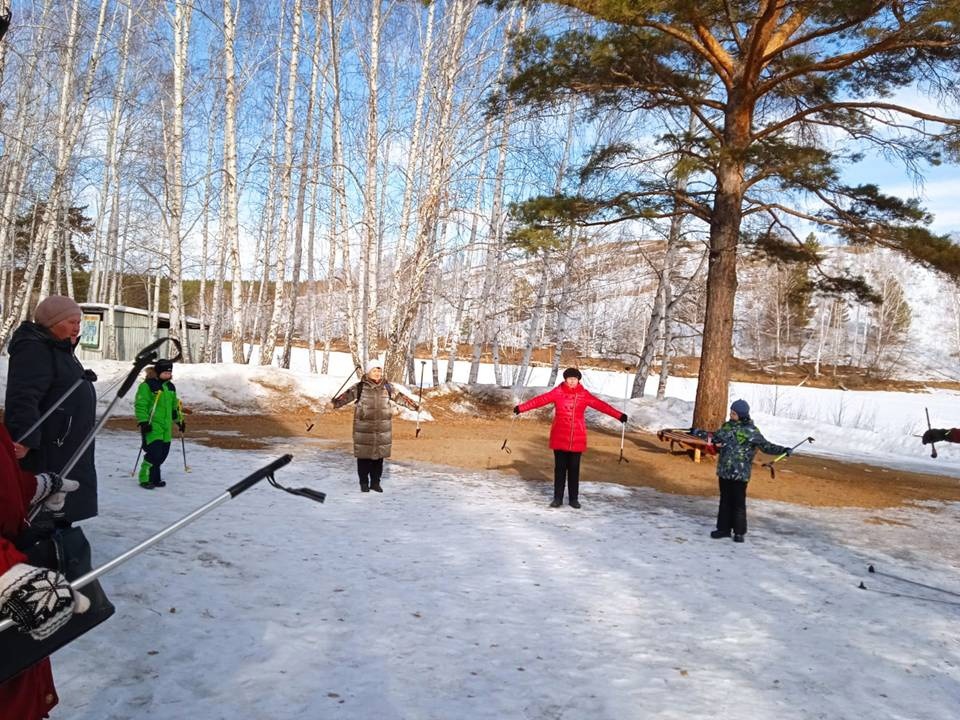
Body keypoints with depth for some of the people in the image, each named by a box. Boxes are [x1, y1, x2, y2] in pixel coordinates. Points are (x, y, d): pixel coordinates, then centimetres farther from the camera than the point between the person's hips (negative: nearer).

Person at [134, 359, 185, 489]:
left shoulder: (170, 387, 15)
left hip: (166, 426, 7)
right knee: (154, 453, -13)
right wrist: (143, 421, -19)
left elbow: (175, 406, 26)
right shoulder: (147, 385, -8)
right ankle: (145, 479, 0)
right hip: (152, 426, -7)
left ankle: (155, 478, 20)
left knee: (163, 453, 7)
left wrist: (179, 420, 26)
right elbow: (140, 405, -12)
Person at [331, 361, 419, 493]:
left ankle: (375, 482, 21)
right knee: (364, 455, 3)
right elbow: (347, 395, -15)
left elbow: (399, 397, 13)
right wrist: (335, 402, -31)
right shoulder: (360, 387, -4)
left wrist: (414, 406, 15)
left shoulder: (387, 387, 7)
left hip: (382, 429, 3)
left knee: (379, 455, 8)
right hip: (364, 428, -3)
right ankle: (364, 483, 16)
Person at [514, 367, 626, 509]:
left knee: (574, 468, 7)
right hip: (559, 438, 0)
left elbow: (601, 405, -2)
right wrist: (521, 408, -13)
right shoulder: (558, 392, -2)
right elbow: (541, 400, -7)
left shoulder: (584, 394, 0)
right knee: (560, 468, 6)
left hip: (577, 438, 1)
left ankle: (574, 498, 17)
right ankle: (558, 498, 14)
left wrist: (619, 415, -6)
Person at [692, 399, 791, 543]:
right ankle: (723, 528, 22)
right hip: (724, 471, 6)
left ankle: (739, 532, 12)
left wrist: (783, 450, -21)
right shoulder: (727, 426, 8)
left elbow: (766, 446, -10)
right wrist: (698, 433, 24)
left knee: (738, 503, 1)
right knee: (725, 501, 13)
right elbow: (716, 438, 22)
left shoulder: (751, 431, -10)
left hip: (740, 473, -6)